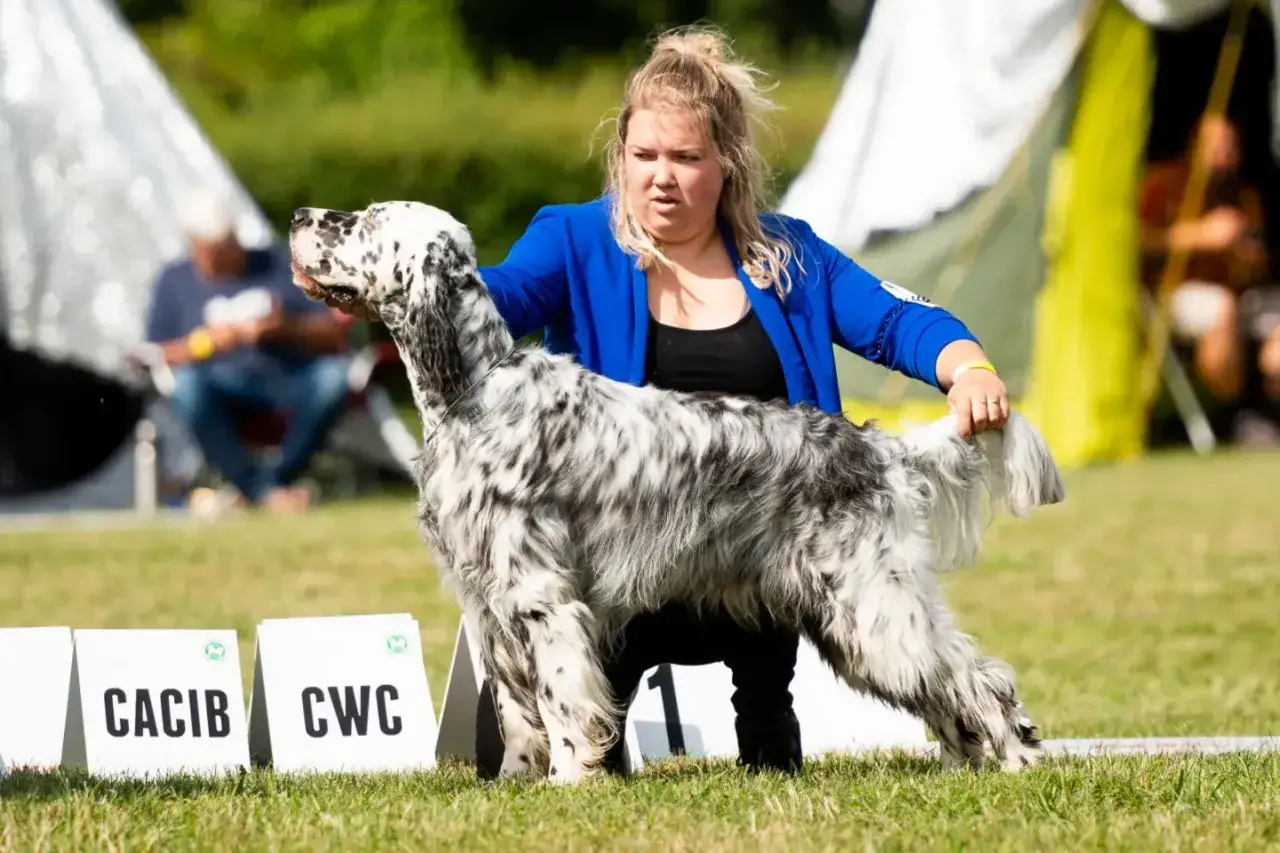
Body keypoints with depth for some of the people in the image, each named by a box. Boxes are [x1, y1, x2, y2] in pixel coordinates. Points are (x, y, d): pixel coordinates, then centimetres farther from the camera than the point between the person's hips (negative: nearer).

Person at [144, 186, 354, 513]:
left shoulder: (278, 265, 11)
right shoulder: (175, 281, 11)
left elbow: (333, 336, 6)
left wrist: (288, 328, -15)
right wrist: (206, 342, -16)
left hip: (288, 383, 1)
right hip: (222, 390, 0)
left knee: (333, 376, -32)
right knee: (186, 385, -36)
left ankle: (276, 479, -25)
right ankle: (264, 491, -33)